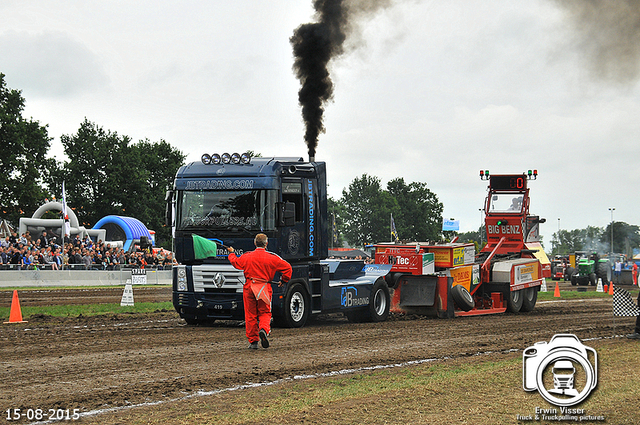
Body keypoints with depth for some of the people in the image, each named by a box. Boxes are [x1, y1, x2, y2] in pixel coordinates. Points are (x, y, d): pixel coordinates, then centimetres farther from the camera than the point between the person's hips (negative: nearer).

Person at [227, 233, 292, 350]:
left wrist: (232, 253, 38)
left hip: (249, 288, 1)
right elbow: (287, 268, -1)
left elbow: (235, 262, 18)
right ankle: (264, 329, -21)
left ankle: (253, 341, 10)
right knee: (265, 313, 10)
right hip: (265, 289, -1)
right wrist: (283, 281, 16)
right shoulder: (272, 258, -3)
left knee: (250, 315, 9)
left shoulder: (246, 257, 0)